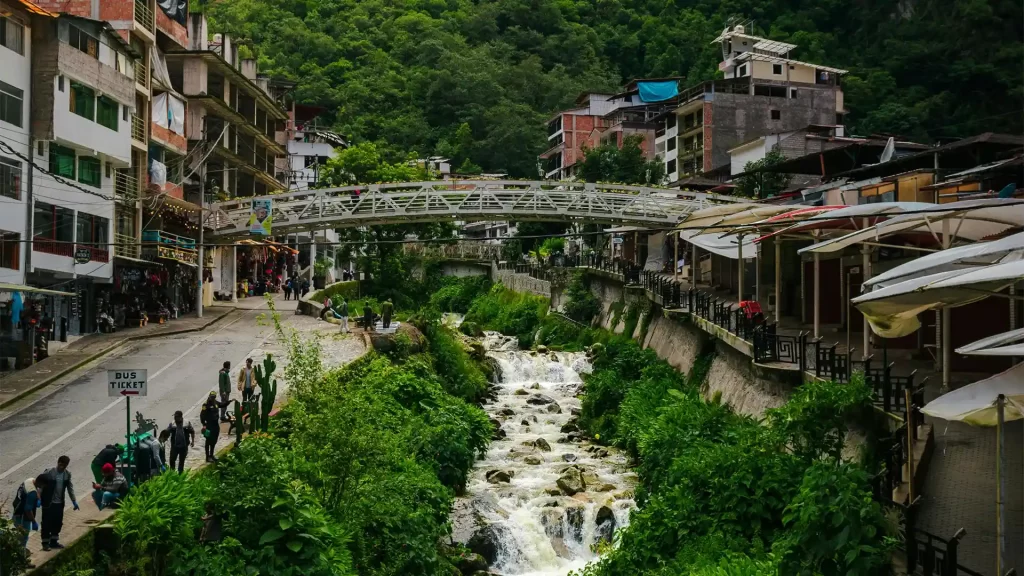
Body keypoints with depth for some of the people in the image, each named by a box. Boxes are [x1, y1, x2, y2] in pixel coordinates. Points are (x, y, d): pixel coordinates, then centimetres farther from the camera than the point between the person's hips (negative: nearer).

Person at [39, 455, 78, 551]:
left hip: (59, 503, 5)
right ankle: (45, 543, 13)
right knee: (47, 523, 2)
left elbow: (70, 488, 8)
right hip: (48, 503, -5)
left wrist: (74, 501, 5)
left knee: (58, 523, 12)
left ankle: (54, 541, 26)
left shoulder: (67, 474, 0)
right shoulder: (49, 473, -16)